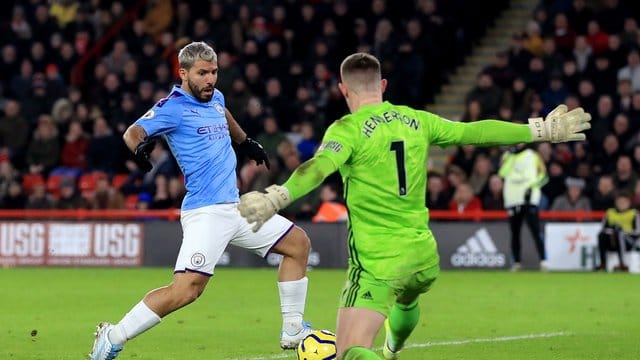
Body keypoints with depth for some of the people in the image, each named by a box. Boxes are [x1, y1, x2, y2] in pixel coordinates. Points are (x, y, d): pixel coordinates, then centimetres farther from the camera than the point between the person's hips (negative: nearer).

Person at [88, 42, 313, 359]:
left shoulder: (214, 97, 13)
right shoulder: (174, 107, -11)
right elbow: (132, 132, -23)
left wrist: (246, 142, 48)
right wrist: (140, 146, -45)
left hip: (233, 208, 9)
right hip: (206, 212, -9)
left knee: (298, 244, 15)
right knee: (186, 288, -23)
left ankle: (293, 330, 23)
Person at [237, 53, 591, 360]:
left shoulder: (348, 129, -9)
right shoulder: (416, 121, 7)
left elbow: (318, 168, -28)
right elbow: (475, 132, 14)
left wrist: (276, 198, -44)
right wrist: (541, 130, 26)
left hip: (376, 263, -7)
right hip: (423, 254, 7)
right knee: (406, 301, 40)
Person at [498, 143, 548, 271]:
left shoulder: (533, 156, 8)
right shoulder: (507, 156, 12)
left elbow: (543, 175, 4)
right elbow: (503, 173, -5)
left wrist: (532, 187, -10)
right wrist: (511, 156, -9)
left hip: (529, 199, -3)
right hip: (512, 200, 3)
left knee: (536, 231, -13)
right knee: (514, 233, 6)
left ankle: (543, 261, -18)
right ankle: (516, 262, 12)